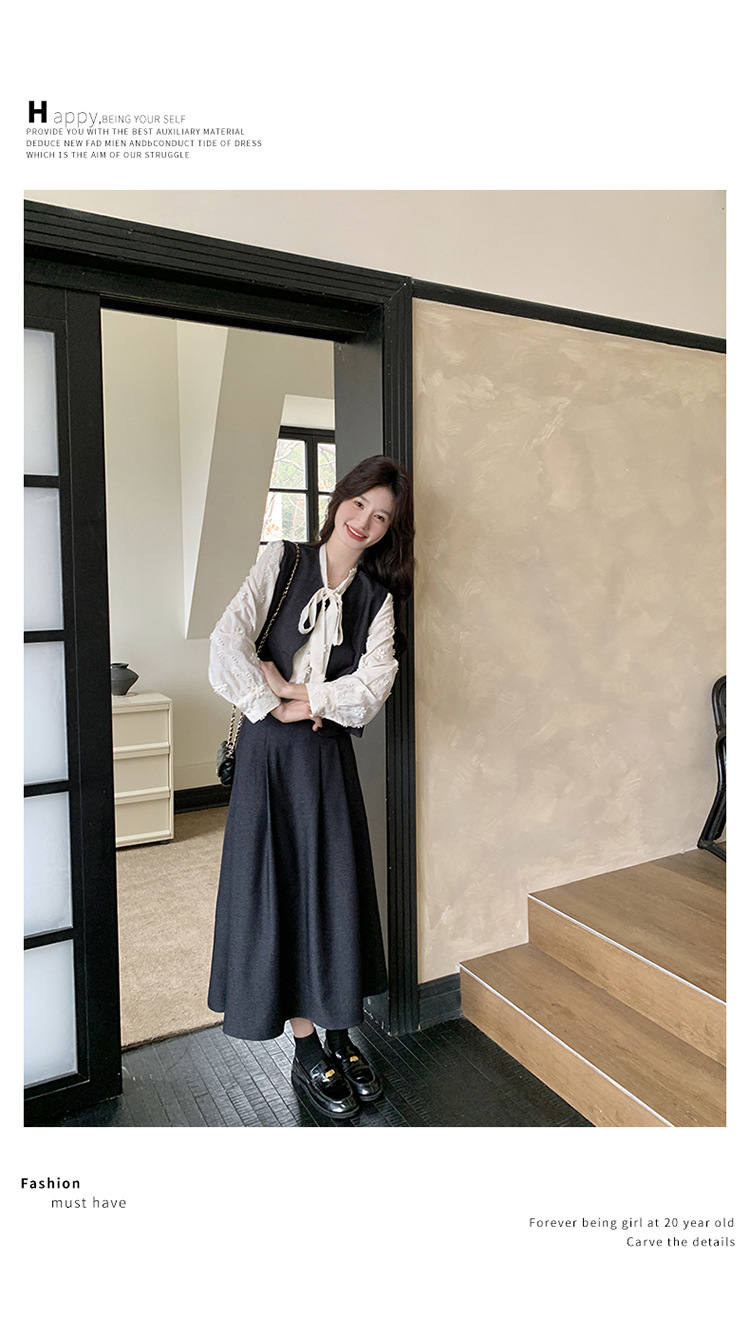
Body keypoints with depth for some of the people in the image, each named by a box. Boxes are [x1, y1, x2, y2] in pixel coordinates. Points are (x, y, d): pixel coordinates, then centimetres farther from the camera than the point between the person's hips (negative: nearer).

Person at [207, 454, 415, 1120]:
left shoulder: (377, 598, 5)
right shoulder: (282, 561, 2)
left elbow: (372, 688, -11)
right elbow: (227, 642, -9)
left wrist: (298, 694, -14)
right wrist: (276, 707, -10)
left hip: (328, 755, 2)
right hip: (267, 750, -1)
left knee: (336, 888, 8)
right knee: (279, 891, 5)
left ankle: (339, 1037, 29)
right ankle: (307, 1052, 22)